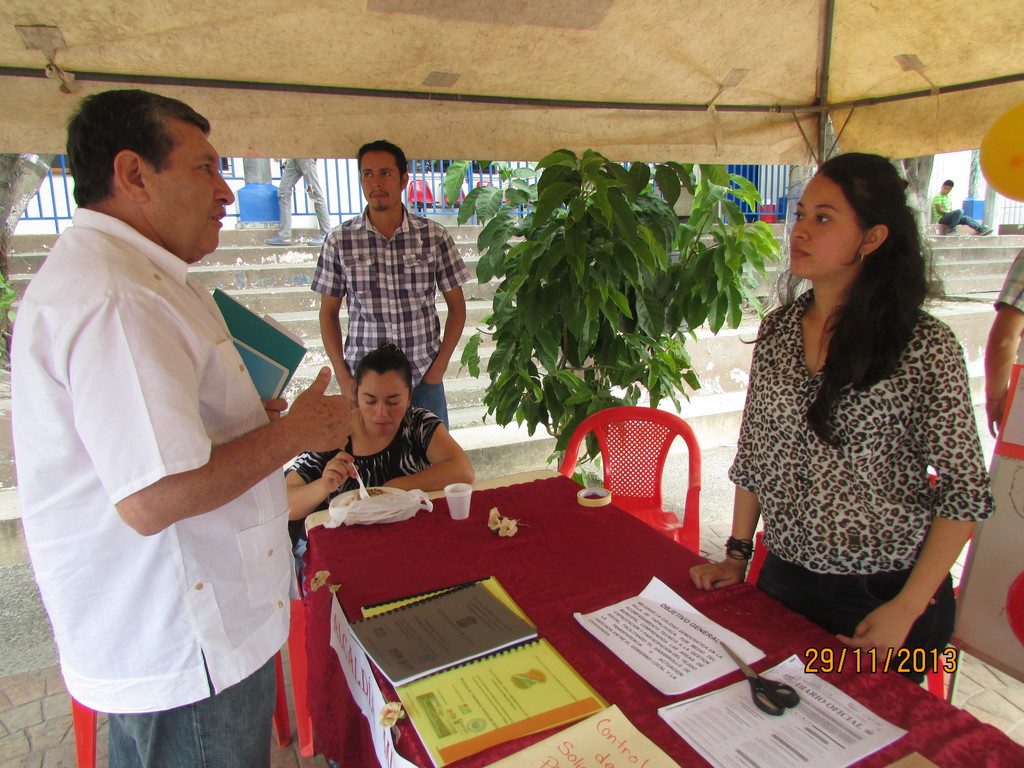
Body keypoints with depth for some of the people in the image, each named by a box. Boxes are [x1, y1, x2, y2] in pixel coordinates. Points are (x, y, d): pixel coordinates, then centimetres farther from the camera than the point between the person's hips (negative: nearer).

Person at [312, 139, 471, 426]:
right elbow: (329, 313, 6)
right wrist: (342, 376, -2)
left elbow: (456, 306, 5)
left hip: (424, 379, 0)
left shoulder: (434, 236, -2)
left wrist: (440, 365, -2)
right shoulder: (340, 241, -1)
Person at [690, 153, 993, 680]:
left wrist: (908, 608, -14)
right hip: (782, 582, 4)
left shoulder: (924, 346, -15)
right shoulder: (778, 329, -1)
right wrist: (736, 554, 3)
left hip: (886, 597, -4)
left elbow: (966, 493, -11)